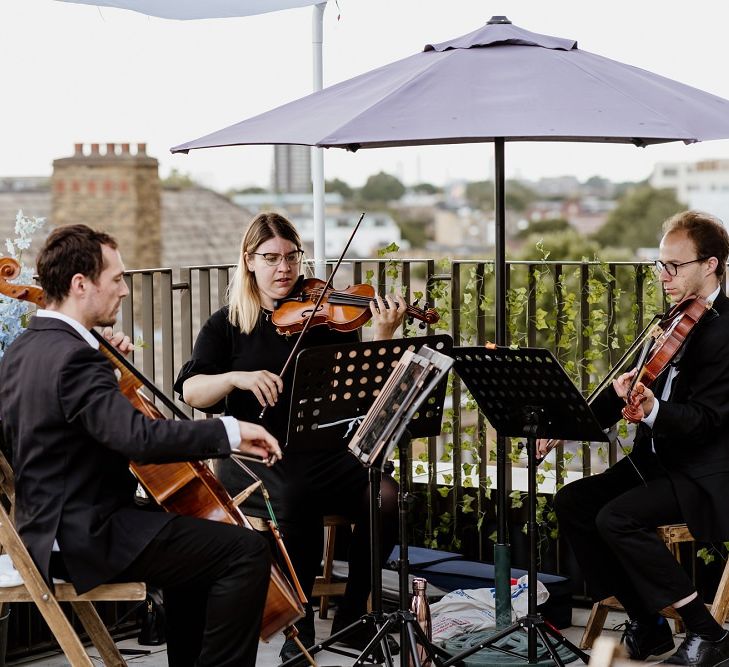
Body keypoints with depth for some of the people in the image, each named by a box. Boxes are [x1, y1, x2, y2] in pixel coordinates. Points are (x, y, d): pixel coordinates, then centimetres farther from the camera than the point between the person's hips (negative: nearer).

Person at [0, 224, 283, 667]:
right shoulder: (73, 357, -22)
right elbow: (138, 437, -35)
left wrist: (106, 362, 13)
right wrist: (229, 431, -28)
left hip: (52, 527, 11)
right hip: (88, 536, -11)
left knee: (198, 539, 30)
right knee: (247, 550, -14)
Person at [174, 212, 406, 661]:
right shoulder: (227, 325, 8)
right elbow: (191, 391, -4)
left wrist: (384, 337, -16)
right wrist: (237, 377, -22)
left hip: (324, 448, 2)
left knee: (385, 494, -25)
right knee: (298, 496, -35)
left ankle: (352, 615, -4)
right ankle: (300, 627, -15)